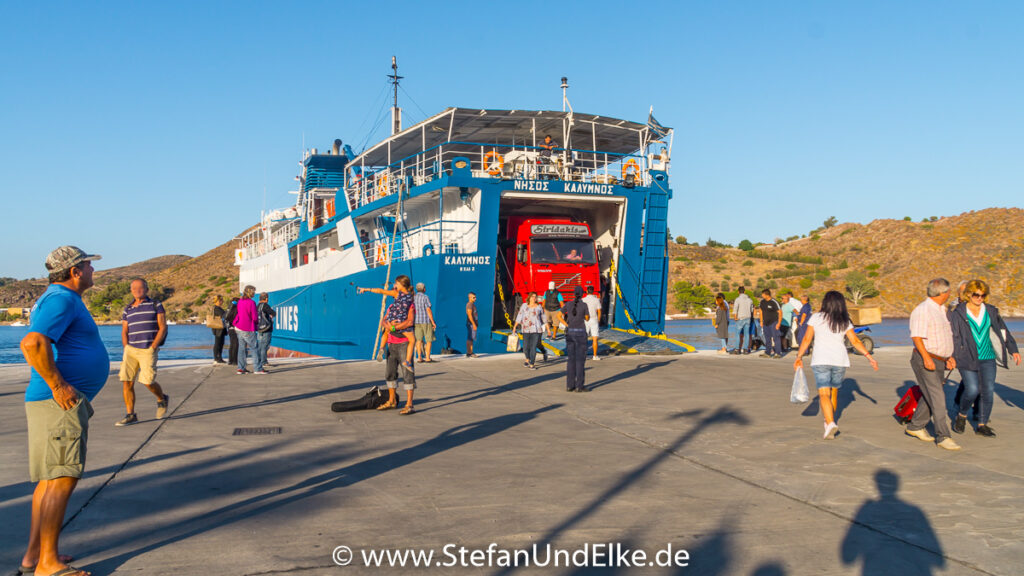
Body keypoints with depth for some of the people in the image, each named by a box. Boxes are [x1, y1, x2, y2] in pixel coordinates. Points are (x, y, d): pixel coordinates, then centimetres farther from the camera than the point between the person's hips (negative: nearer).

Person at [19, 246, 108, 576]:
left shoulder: (58, 298, 20)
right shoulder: (62, 300, -14)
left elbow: (39, 344, 29)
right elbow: (32, 343, -28)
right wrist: (58, 386, -22)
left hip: (66, 400, 11)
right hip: (60, 401, -11)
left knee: (51, 479, 14)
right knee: (63, 478, -9)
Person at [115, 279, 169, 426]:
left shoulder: (156, 305, 4)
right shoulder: (127, 310, 15)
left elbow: (163, 328, -2)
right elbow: (124, 332, 16)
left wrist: (153, 348, -9)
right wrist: (127, 350, 1)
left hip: (148, 350, -4)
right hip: (131, 349, 4)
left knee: (148, 381, -11)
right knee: (127, 382, -6)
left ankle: (162, 399, 19)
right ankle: (130, 415, 1)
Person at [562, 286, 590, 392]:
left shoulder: (568, 304, 2)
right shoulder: (584, 305, -9)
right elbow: (587, 319, 4)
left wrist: (566, 325, 7)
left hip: (569, 332, 5)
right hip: (580, 333, -5)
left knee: (571, 359, 10)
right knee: (580, 360, 0)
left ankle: (570, 385, 9)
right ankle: (579, 386, -1)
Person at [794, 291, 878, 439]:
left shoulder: (816, 318, -1)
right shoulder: (845, 322, 6)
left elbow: (807, 339, -3)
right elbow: (855, 341, 1)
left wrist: (799, 357, 3)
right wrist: (869, 357, 5)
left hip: (820, 360, -3)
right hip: (840, 360, 3)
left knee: (824, 393, -7)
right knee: (834, 391, 19)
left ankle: (830, 423, -25)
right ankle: (829, 422, 30)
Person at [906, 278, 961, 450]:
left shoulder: (941, 310, 17)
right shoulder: (923, 310, -15)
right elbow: (916, 336, -22)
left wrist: (949, 356, 21)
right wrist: (927, 358, -29)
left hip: (937, 361, 10)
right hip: (925, 360, -10)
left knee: (930, 397, 14)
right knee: (937, 398, -11)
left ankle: (915, 427, 27)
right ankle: (943, 437, -10)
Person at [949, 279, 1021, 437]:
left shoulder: (991, 311, 9)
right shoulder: (958, 313, -2)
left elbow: (1003, 331, 16)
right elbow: (951, 336, -2)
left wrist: (1013, 350, 14)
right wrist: (950, 357, -6)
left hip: (987, 359, 4)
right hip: (967, 358, -4)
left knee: (988, 390, -2)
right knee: (972, 389, -16)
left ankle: (982, 425, 9)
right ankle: (961, 415, 11)